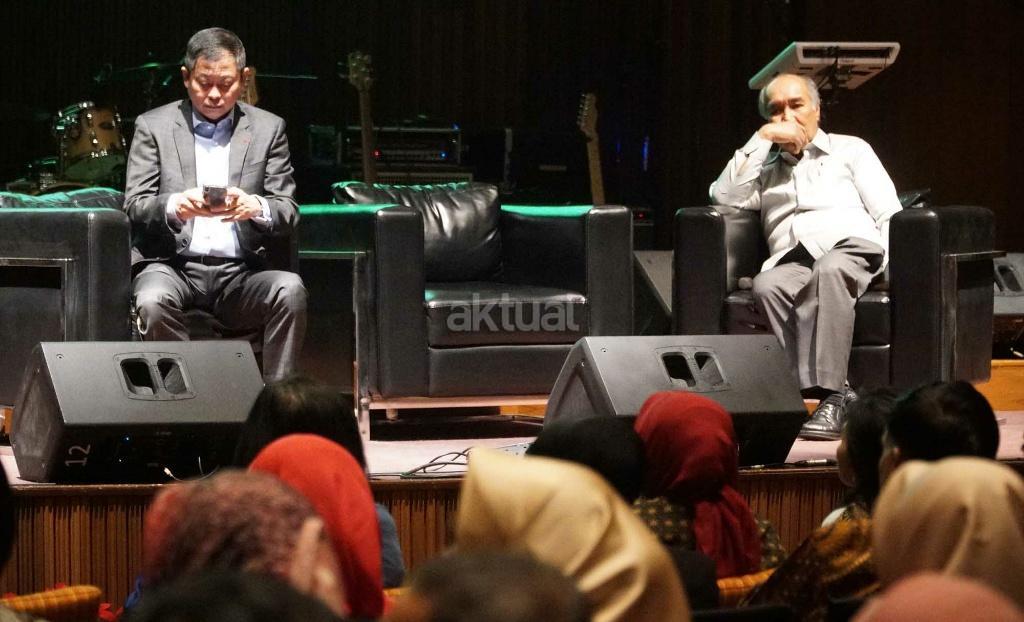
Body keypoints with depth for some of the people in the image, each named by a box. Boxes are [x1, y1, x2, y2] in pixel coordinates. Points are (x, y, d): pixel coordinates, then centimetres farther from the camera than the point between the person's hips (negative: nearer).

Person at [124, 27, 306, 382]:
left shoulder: (267, 129, 11)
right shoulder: (154, 126, 7)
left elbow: (289, 213, 5)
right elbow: (134, 206, 0)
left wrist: (256, 208, -20)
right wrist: (174, 206, -24)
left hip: (239, 273, 1)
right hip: (173, 266, -1)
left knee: (290, 289, -30)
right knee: (153, 299, -35)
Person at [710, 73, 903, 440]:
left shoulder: (850, 150, 25)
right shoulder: (764, 166, 32)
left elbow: (888, 214, 13)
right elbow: (724, 196, 11)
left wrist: (888, 265, -5)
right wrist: (763, 139, 11)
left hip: (852, 248, -2)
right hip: (792, 261, 2)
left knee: (830, 270, -40)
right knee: (766, 287, -35)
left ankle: (830, 398, -49)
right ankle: (835, 395, -43)